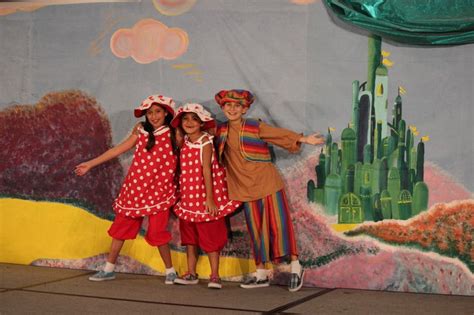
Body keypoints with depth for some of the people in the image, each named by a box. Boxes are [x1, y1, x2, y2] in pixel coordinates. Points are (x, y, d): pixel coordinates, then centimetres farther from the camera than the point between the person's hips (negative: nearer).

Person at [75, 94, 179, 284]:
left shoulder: (173, 134, -2)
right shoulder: (141, 131, 5)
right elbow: (118, 149, 9)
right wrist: (91, 164, 11)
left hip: (158, 190, -4)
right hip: (135, 188, 4)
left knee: (157, 232, -6)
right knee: (121, 226, 8)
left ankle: (170, 271, 13)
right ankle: (109, 269, 20)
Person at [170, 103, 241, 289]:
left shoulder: (205, 143, -12)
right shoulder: (184, 143, 6)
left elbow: (207, 171, -17)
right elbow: (183, 170, 10)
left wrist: (210, 199, -20)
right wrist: (180, 193, 8)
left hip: (205, 197, -6)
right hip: (188, 197, 7)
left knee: (211, 236, -2)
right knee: (189, 235, 10)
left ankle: (214, 275, 3)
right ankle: (191, 274, 19)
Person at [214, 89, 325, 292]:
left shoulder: (256, 127, -5)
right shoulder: (221, 131, 7)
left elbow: (281, 135, -7)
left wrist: (303, 139, -17)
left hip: (268, 184, -4)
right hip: (246, 189, 4)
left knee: (278, 223, -6)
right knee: (256, 230, 9)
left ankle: (296, 268, 3)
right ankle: (261, 275, 17)